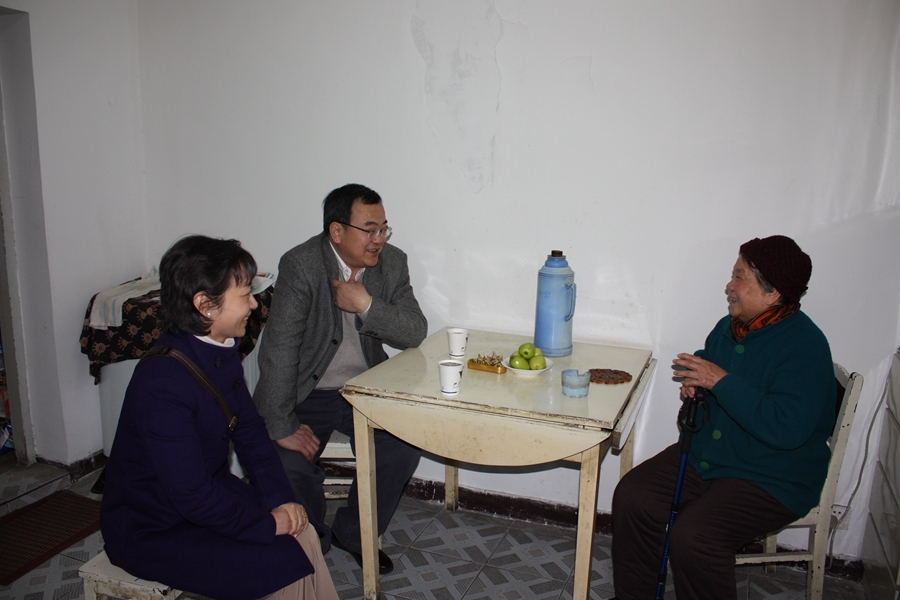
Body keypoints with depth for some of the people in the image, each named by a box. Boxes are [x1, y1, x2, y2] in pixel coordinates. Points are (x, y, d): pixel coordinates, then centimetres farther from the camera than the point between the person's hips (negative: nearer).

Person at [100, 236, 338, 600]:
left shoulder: (221, 354, -3)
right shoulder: (163, 383, -31)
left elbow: (250, 429, 4)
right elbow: (191, 496, -29)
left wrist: (279, 499, -8)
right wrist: (268, 524, -19)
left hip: (208, 491, 8)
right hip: (150, 533, -8)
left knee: (301, 533, -6)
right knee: (287, 563, -16)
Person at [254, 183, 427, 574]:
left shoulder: (392, 262, -4)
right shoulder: (301, 265, -18)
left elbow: (415, 333, -8)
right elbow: (278, 349, -21)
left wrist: (366, 305, -24)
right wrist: (281, 427, -23)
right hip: (306, 393, -3)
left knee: (405, 444, -18)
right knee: (286, 463, -23)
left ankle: (354, 533, 9)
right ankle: (311, 538, 13)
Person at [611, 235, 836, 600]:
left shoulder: (804, 347, -20)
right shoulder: (728, 328, 5)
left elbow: (786, 429, -31)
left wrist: (721, 381, -27)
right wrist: (695, 387, 0)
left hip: (772, 480, -7)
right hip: (705, 455, 8)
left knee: (693, 538, -27)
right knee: (631, 497, -7)